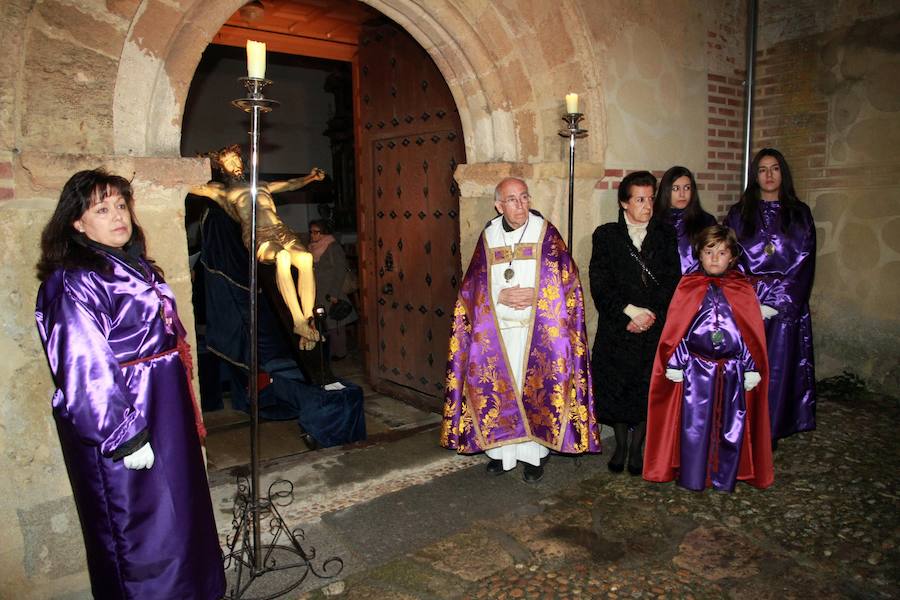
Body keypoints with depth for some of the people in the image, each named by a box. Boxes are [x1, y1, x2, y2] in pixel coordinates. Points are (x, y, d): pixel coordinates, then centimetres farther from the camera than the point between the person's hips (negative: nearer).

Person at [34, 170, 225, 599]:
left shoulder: (136, 267, 9)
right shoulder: (74, 283, -18)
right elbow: (86, 371, -22)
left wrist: (186, 412, 19)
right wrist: (127, 438, -21)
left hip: (163, 414, 9)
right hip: (119, 424, -9)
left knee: (176, 512, 21)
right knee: (140, 527, 6)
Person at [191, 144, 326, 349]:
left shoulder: (260, 185, 36)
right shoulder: (221, 191, 24)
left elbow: (290, 184, 37)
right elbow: (191, 186, 12)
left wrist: (311, 177, 23)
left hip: (282, 231, 4)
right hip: (257, 237, -4)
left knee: (305, 258, -31)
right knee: (282, 257, -38)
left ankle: (308, 319, -31)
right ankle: (298, 321, -36)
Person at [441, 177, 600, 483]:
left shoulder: (545, 233, -2)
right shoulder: (488, 237, 5)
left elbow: (565, 282, -2)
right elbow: (475, 286, 5)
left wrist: (535, 296, -16)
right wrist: (500, 296, -13)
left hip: (537, 330, -2)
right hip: (495, 329, 2)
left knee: (534, 388, 0)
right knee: (497, 388, 4)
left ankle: (532, 454, 13)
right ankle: (500, 451, 18)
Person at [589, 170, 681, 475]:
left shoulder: (665, 235, 8)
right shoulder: (606, 235, 3)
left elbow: (673, 281, 2)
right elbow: (599, 283, -5)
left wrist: (651, 314, -11)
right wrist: (630, 311, -14)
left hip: (655, 327, 1)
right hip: (616, 328, -1)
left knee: (648, 390, 4)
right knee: (616, 389, 5)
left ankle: (636, 447, 22)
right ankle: (620, 444, 25)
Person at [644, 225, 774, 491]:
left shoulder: (743, 290, 3)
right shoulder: (687, 286, 0)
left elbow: (754, 333, 5)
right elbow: (675, 330, 0)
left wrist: (752, 369, 1)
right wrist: (674, 365, -3)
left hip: (732, 372, 1)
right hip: (695, 369, -1)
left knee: (731, 426, 7)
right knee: (693, 424, 3)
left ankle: (725, 477, 24)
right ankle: (692, 477, 17)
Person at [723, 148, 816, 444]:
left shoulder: (799, 214, 8)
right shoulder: (739, 214, 7)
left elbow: (804, 264, 1)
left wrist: (777, 303, -10)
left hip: (787, 306, 1)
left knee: (778, 367, 3)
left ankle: (770, 431, 15)